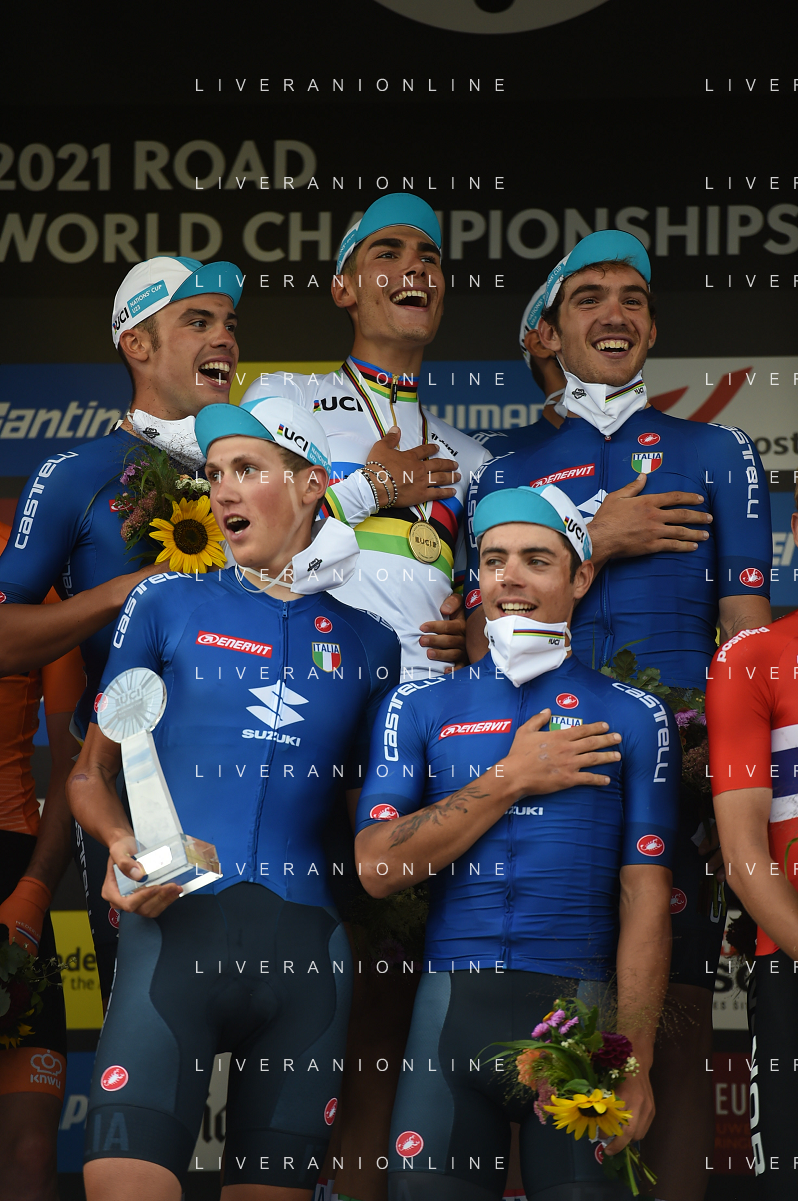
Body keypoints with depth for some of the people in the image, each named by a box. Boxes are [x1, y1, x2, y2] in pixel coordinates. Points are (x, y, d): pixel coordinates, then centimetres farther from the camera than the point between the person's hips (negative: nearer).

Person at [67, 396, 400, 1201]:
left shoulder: (366, 643, 15)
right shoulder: (169, 606, 11)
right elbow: (90, 775, 13)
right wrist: (123, 845, -7)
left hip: (304, 941, 2)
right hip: (176, 928, -2)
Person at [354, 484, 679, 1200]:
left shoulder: (634, 718, 7)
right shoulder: (419, 709, 12)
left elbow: (645, 898, 0)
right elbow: (378, 867, 0)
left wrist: (633, 1061, -9)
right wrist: (514, 779, -4)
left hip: (579, 1007, -1)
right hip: (452, 1005, 1)